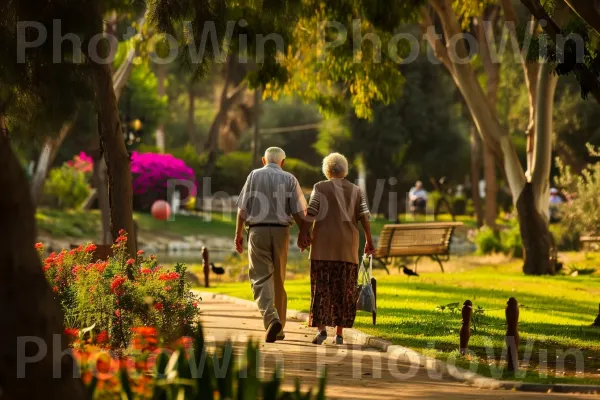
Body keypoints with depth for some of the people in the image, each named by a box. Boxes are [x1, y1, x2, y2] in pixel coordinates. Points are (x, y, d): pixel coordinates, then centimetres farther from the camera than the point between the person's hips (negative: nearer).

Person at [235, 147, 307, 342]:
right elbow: (299, 211, 1)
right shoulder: (289, 179, 5)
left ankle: (271, 318, -26)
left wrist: (238, 233, 4)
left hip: (258, 230, -2)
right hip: (281, 231, 2)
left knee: (261, 278, -3)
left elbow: (243, 207, -1)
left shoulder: (254, 176, 4)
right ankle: (279, 329, 16)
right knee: (278, 279, 12)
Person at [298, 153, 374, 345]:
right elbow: (364, 216, 3)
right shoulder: (356, 190, 11)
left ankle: (321, 328, -15)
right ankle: (339, 333, 5)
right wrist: (369, 240, 6)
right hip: (347, 247, 2)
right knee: (344, 289, 6)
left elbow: (311, 213, -8)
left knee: (321, 286, -2)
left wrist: (303, 233, -7)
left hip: (324, 244, -2)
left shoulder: (320, 187, 3)